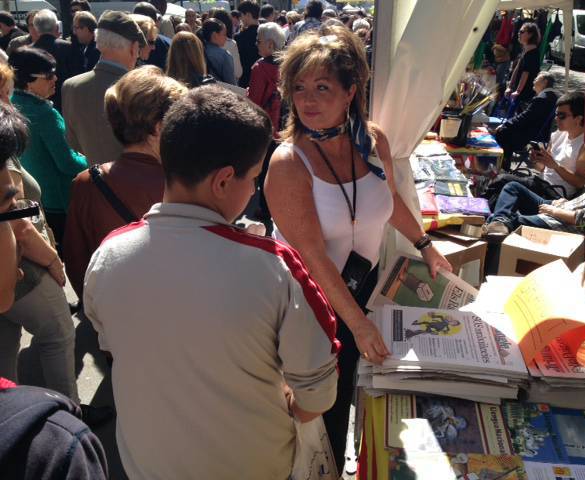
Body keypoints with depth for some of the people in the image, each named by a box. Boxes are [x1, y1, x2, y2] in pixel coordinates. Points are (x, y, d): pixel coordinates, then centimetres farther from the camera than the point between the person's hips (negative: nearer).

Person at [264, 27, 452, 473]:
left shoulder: (373, 140, -9)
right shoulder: (288, 163, -26)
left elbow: (389, 197, 12)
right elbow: (313, 256, -27)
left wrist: (425, 244, 15)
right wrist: (358, 323, -26)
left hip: (361, 281, 6)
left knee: (346, 383, 23)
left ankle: (336, 464, 49)